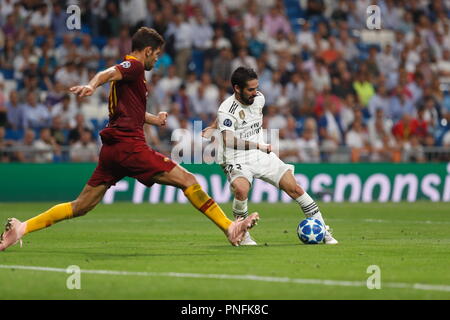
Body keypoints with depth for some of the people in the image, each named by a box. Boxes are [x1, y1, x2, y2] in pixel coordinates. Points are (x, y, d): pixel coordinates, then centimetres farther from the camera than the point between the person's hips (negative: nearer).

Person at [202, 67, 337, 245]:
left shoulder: (259, 98, 3)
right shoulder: (227, 110, -18)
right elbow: (229, 140, -34)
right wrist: (259, 146, -39)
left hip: (262, 156, 6)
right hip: (237, 160, -6)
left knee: (295, 188, -3)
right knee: (241, 189, -35)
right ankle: (242, 235, -11)